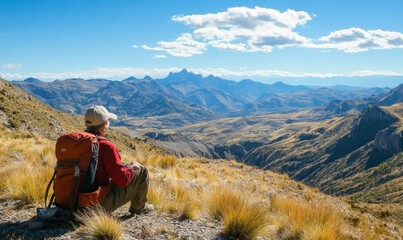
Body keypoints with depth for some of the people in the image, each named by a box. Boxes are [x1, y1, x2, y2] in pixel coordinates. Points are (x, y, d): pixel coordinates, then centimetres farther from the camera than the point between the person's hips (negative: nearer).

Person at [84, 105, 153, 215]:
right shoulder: (106, 147, -25)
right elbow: (122, 179, -20)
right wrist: (132, 168, 1)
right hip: (103, 204, -7)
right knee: (142, 171, 6)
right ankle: (138, 206, 26)